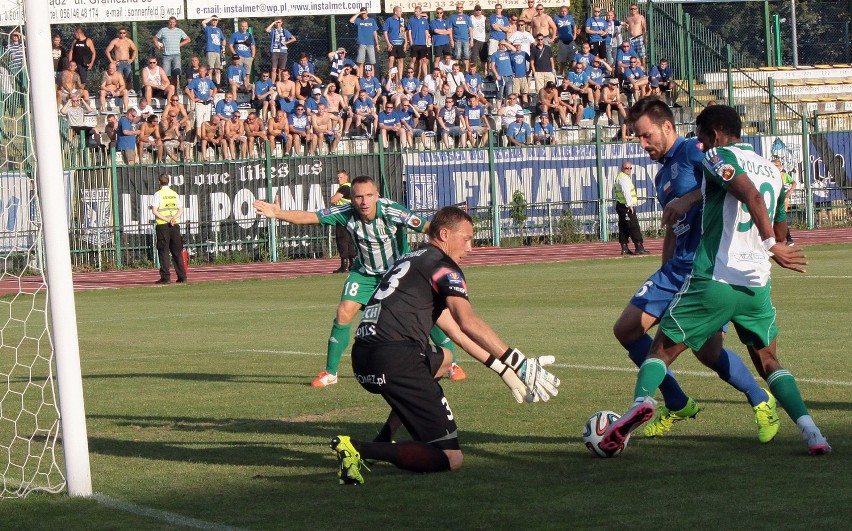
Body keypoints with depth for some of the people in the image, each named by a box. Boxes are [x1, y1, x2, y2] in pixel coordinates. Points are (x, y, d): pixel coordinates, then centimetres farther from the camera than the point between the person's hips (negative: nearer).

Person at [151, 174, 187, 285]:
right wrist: (173, 218, -9)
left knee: (163, 251, -2)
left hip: (162, 226, -4)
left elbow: (154, 211, -14)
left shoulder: (158, 194, -5)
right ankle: (182, 277, 9)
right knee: (177, 252, 9)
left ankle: (165, 277, -8)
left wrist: (166, 219, -15)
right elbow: (181, 210, 6)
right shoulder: (175, 194, 11)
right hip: (175, 225, 4)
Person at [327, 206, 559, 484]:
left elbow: (455, 331, 31)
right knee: (450, 459, -8)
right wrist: (519, 363, -15)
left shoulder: (412, 261, 29)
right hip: (395, 359, -9)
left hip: (362, 358, 9)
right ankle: (360, 450, -20)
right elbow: (467, 322, -15)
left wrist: (502, 368, 29)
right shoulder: (441, 264, 2)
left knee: (442, 358, 40)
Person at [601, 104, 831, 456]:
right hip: (758, 285, 5)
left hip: (714, 279, -5)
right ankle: (811, 432, -1)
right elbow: (780, 229, 26)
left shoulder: (718, 157, -3)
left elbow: (751, 195, -21)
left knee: (663, 348, 4)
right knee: (768, 362, 18)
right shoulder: (771, 169, 18)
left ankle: (641, 401, -25)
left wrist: (771, 246, -21)